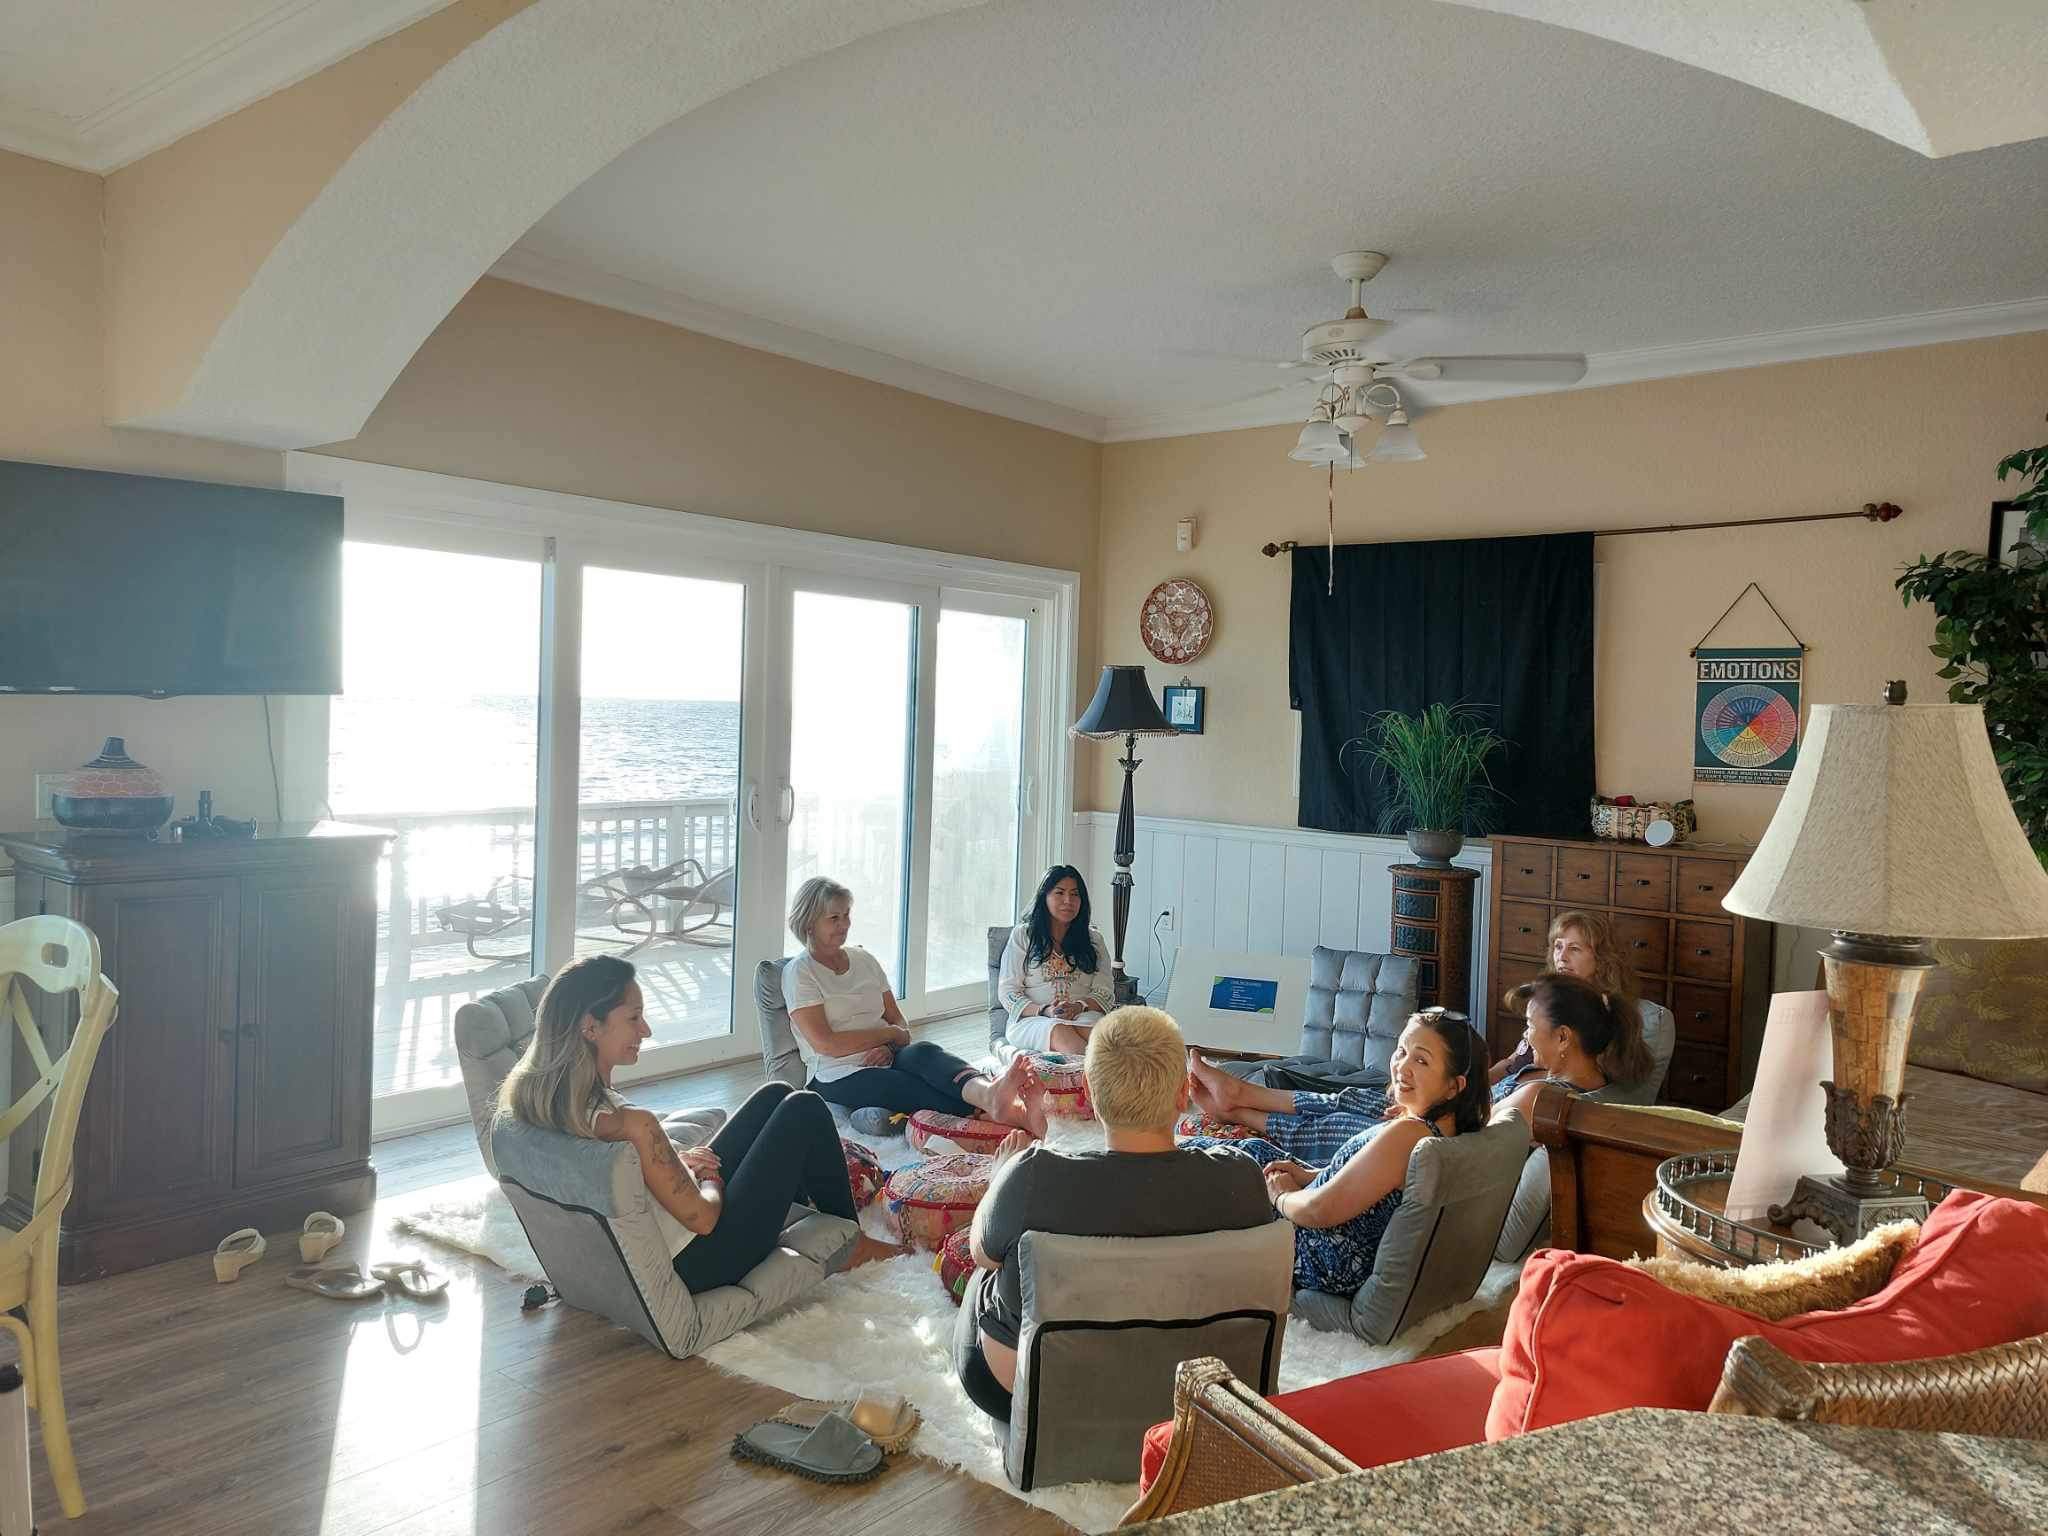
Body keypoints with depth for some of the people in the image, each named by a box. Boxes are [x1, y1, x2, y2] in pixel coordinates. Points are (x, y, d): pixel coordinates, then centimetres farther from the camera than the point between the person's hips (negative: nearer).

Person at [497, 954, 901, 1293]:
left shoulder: (539, 1094, -10)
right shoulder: (632, 1124, -36)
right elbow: (702, 1217, -24)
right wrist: (711, 1180, -3)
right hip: (699, 1264, -8)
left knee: (775, 1095, 16)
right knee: (805, 1110, 2)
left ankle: (800, 1201, 40)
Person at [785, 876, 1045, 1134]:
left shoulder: (864, 960, 19)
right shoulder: (798, 972, 1)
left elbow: (899, 1022, 16)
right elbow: (825, 1043, -10)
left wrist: (889, 1048, -8)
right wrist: (890, 1033, -5)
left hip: (885, 1061, 4)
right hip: (838, 1077, -4)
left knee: (923, 1052, -33)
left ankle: (989, 1093, -62)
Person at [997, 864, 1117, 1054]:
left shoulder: (1093, 940, 19)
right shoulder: (1022, 935, 12)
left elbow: (1105, 993, 11)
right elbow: (1007, 992, 5)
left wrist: (1079, 1007, -12)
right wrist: (1044, 1011, -13)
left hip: (1084, 1016, 2)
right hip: (1031, 1021, -2)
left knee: (1091, 1029, -37)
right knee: (1059, 1032, -38)